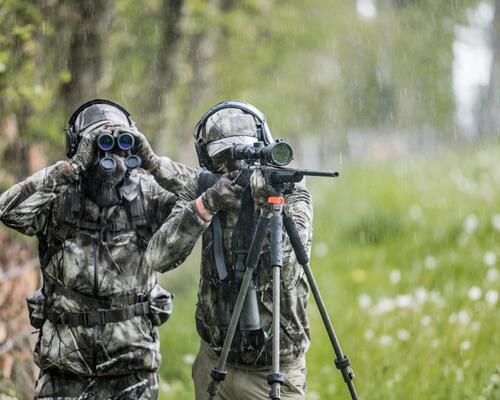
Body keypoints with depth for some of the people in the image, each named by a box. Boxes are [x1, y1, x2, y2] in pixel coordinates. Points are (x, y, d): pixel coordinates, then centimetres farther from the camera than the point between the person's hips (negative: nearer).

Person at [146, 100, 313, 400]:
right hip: (216, 361, 3)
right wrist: (206, 204, -25)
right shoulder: (202, 188, -1)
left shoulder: (290, 192, -8)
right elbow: (158, 257, -14)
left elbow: (288, 266, -23)